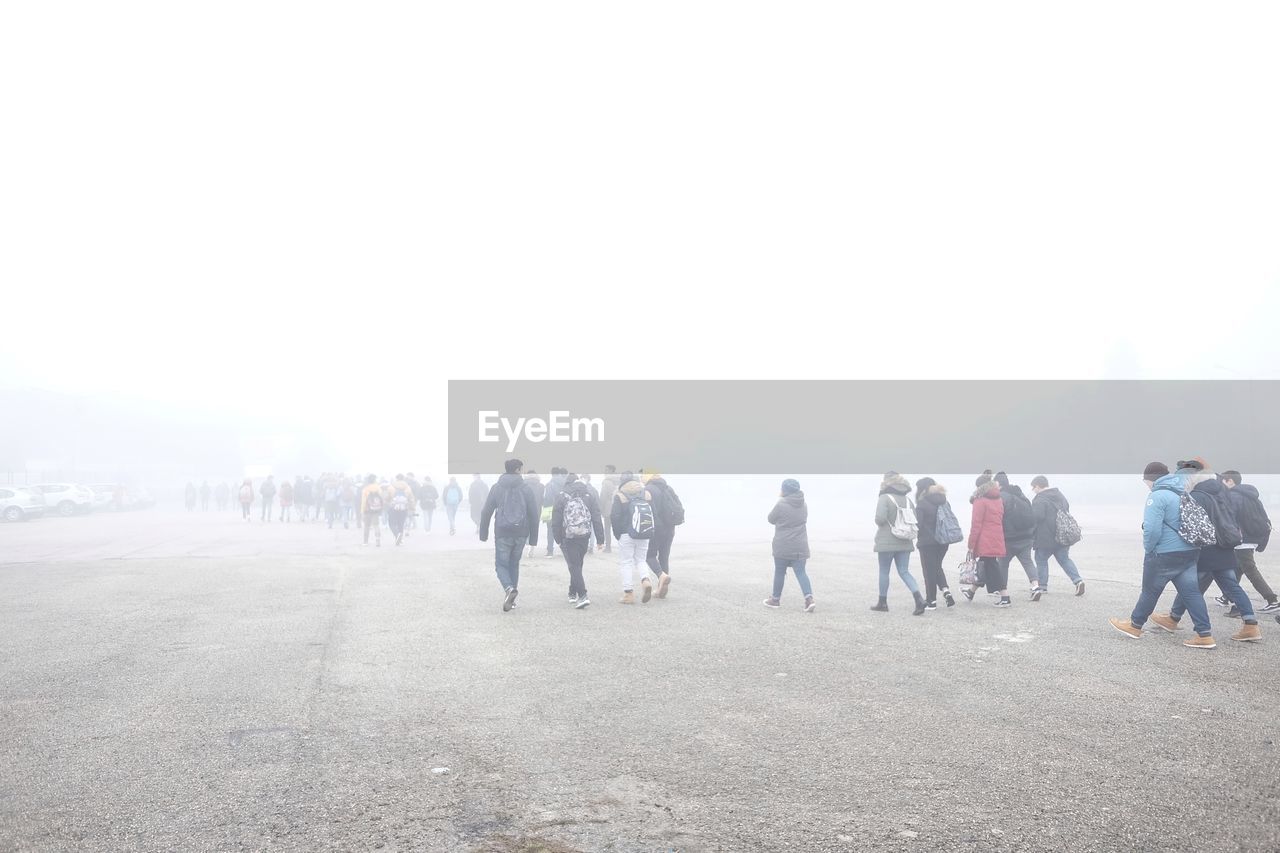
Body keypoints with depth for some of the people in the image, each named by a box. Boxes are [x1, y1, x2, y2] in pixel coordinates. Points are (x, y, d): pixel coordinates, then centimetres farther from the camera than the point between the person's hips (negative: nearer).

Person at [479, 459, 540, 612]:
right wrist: (533, 538, 6)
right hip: (521, 533, 1)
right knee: (514, 564, 17)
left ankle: (509, 588, -22)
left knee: (501, 564, 5)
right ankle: (511, 598, 17)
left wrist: (483, 534, 8)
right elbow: (534, 514, -1)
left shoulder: (496, 487, 1)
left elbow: (486, 512, 1)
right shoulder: (526, 488, 0)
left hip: (502, 533, -1)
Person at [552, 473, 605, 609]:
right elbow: (597, 518, 2)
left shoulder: (561, 496, -4)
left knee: (574, 566, -4)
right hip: (584, 536, 4)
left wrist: (558, 538, 4)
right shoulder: (589, 494, 4)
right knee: (577, 565, 19)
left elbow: (556, 521, -4)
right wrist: (600, 538, 4)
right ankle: (573, 593, 30)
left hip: (568, 538, -4)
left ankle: (582, 596, -17)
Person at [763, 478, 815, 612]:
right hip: (800, 547, 4)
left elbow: (771, 519, 0)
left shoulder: (781, 505, -13)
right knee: (801, 572, 3)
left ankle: (776, 599, 22)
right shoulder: (804, 505, 6)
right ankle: (809, 598, -13)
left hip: (782, 548, -4)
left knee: (779, 572, 10)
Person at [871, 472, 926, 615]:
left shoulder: (885, 498, -12)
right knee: (904, 572, 7)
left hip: (886, 542, -5)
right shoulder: (907, 499, 8)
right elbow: (915, 519, 6)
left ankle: (883, 603, 18)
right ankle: (919, 599, -11)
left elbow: (880, 518, -22)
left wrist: (879, 523, 0)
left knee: (884, 571, 9)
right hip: (905, 543, 5)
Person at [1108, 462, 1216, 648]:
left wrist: (1147, 549, -6)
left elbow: (1152, 530, -23)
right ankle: (1205, 635, 3)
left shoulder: (1158, 496, -16)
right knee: (1191, 591, 7)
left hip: (1165, 554, -7)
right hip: (1191, 551, 7)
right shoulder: (1185, 492, 11)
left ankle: (1135, 625, 25)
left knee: (1150, 590, 9)